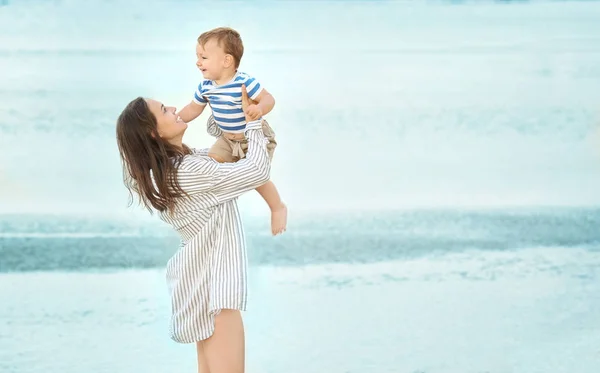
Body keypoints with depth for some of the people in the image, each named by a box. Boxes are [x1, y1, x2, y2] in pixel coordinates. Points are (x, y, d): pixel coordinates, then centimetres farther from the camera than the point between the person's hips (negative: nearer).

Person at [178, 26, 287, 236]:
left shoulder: (244, 82, -30)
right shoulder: (206, 87, -8)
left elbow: (268, 98, -30)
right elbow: (194, 109, 7)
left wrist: (259, 109, -51)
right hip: (228, 138, 7)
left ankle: (278, 208, 13)